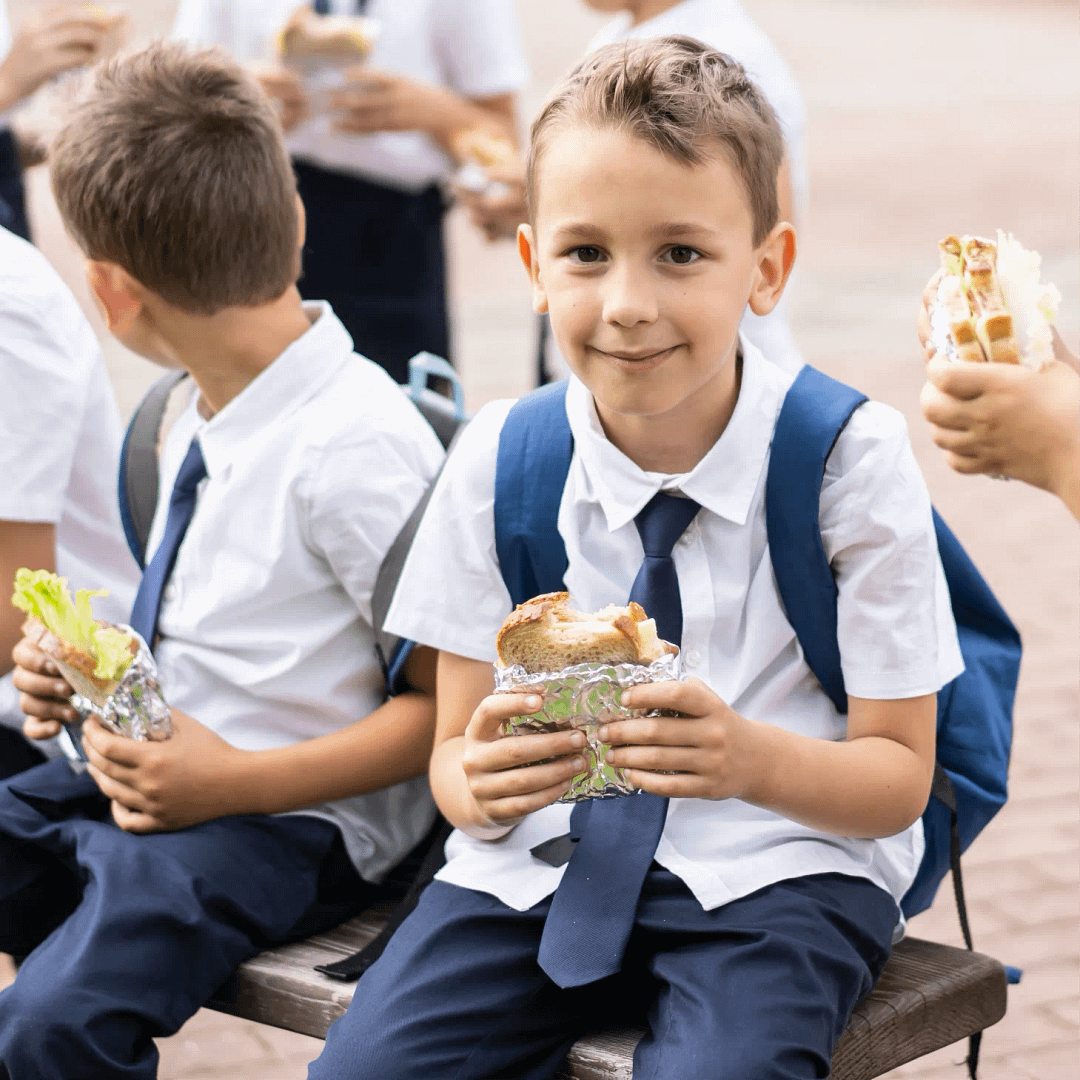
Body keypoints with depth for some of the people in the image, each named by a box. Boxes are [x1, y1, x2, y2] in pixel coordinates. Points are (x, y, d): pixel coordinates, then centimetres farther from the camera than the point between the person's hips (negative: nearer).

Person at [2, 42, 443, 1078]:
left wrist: (233, 782, -21)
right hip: (145, 772, 9)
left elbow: (444, 705, -16)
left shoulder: (355, 448, -19)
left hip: (285, 820, -9)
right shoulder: (196, 422, 8)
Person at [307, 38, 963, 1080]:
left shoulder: (851, 459, -8)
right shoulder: (498, 460, -1)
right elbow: (453, 750, 5)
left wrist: (755, 761, -26)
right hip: (546, 857, 2)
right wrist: (479, 782, -20)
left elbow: (897, 777, -4)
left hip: (773, 866, -2)